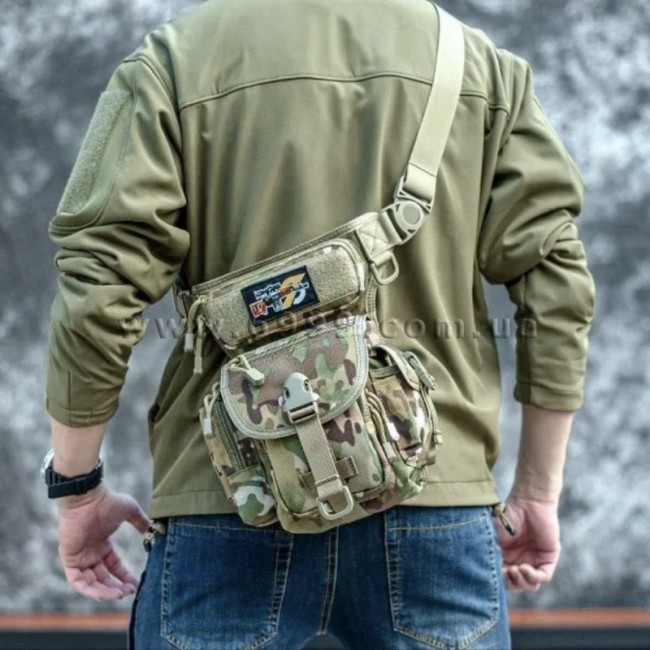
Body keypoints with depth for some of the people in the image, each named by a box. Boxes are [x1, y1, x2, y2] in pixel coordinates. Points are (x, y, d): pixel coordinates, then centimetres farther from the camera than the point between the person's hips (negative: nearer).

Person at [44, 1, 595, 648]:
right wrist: (538, 494, 12)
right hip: (434, 502, 2)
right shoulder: (483, 67, 8)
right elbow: (557, 287, 4)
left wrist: (77, 488, 7)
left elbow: (96, 296, -5)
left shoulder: (171, 63, 1)